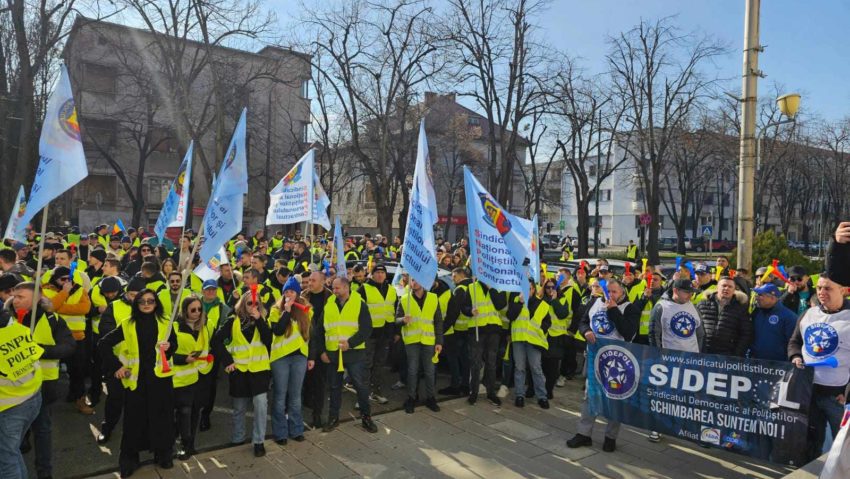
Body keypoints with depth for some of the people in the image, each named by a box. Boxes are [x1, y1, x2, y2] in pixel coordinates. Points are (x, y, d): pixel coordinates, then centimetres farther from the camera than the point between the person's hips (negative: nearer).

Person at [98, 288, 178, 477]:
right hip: (136, 379, -1)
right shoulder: (127, 325, -2)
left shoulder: (165, 323, 3)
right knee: (134, 419, 7)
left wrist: (169, 347, -11)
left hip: (160, 378, 1)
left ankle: (163, 454, 26)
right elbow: (104, 344, 2)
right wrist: (117, 365, -4)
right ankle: (129, 459, 25)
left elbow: (174, 343, 12)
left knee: (162, 417, 8)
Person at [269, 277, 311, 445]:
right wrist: (287, 310, -22)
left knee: (295, 395, 12)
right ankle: (280, 432, 16)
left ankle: (296, 429, 23)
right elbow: (277, 331, -19)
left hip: (299, 356, 2)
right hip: (280, 356, -2)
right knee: (280, 395, 6)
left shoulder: (306, 309, 4)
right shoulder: (276, 309, -4)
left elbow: (310, 333, 9)